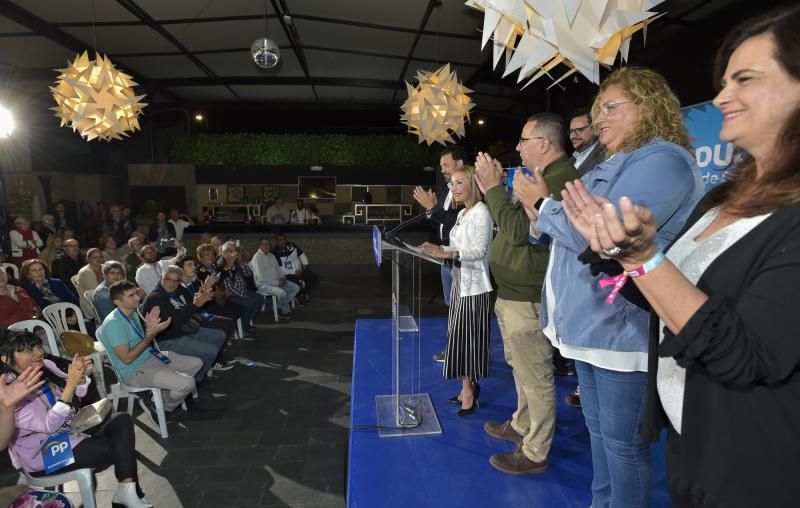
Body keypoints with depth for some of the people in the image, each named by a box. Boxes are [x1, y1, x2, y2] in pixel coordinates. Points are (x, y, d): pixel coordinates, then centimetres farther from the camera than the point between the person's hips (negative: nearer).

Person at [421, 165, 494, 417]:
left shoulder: (481, 212, -13)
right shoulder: (463, 213, 14)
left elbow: (479, 250, -22)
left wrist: (447, 253, -31)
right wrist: (440, 249, 3)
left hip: (474, 284, -9)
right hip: (460, 281, 9)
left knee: (469, 336, -1)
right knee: (460, 336, 12)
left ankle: (469, 388, 11)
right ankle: (468, 386, 23)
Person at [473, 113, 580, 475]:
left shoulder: (559, 180, -20)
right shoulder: (548, 177, 15)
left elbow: (517, 231, -25)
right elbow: (515, 224, 16)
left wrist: (493, 187, -16)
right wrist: (493, 189, 6)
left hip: (527, 298, -11)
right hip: (515, 292, 11)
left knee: (535, 377, 3)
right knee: (521, 367, 23)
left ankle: (535, 453, 18)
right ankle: (521, 426, 41)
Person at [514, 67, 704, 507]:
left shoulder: (662, 159, -15)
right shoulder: (613, 165, 17)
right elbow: (574, 228, 17)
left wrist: (542, 203, -11)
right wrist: (540, 208, -2)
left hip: (623, 327, -10)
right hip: (592, 321, 10)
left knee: (621, 439, 6)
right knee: (598, 428, 22)